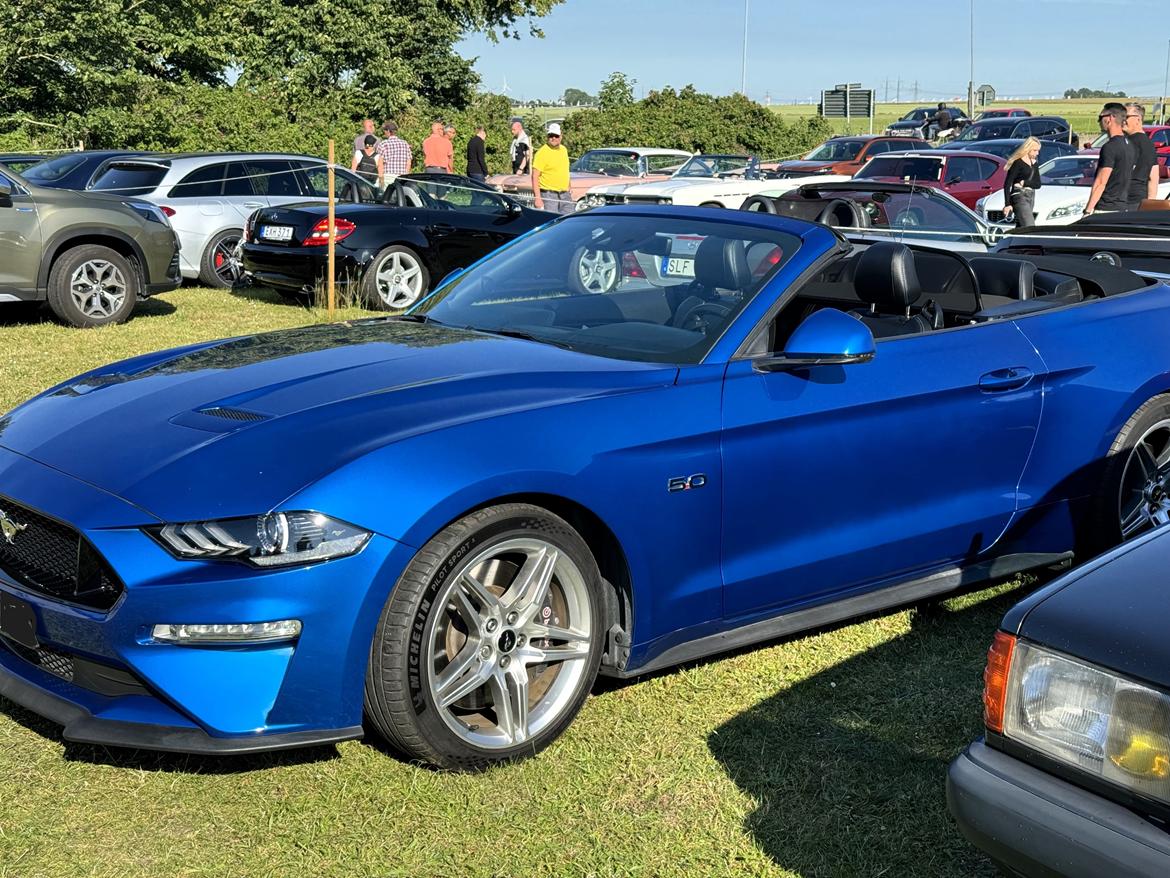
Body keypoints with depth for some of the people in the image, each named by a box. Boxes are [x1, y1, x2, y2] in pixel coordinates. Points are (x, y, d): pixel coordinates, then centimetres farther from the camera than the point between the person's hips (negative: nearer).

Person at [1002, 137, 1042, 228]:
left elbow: (1038, 184, 9)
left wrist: (1024, 183, -10)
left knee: (1021, 229, 8)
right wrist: (1007, 204, -17)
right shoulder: (1018, 163, -7)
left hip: (1031, 197, 8)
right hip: (1020, 197, -8)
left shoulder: (1033, 163, 16)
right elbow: (1007, 184, -10)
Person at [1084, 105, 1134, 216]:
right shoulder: (1128, 146, 14)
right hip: (1123, 207, 9)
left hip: (1106, 209, -9)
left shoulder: (1110, 147, -15)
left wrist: (1088, 210, -18)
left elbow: (1101, 183, -18)